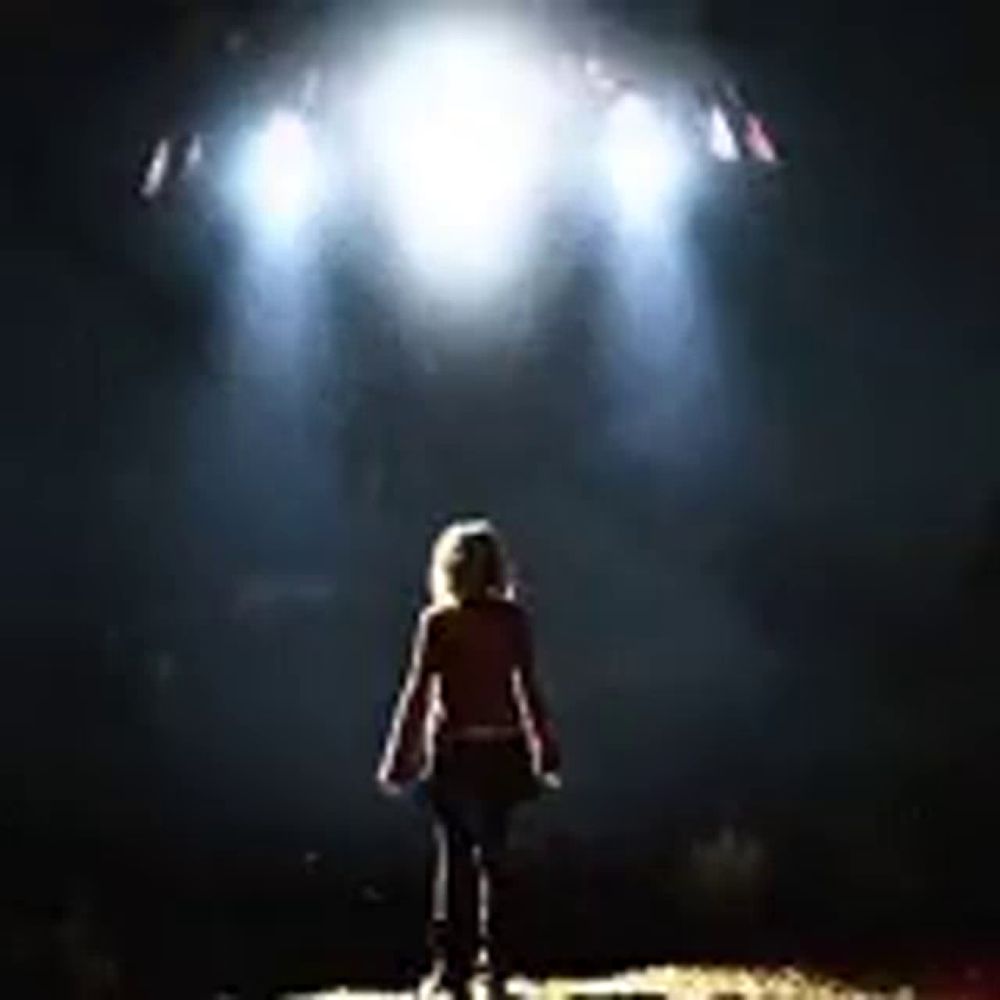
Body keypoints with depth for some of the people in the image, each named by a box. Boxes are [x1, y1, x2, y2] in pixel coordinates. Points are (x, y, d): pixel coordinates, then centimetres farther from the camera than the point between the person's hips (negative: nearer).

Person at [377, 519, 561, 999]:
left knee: (454, 858, 5)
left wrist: (399, 759, -3)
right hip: (504, 752, 3)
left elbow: (418, 693, -8)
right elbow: (528, 688, 2)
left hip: (454, 753, -3)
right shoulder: (513, 618, 1)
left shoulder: (437, 622, -7)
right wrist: (545, 751, 9)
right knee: (494, 856, 12)